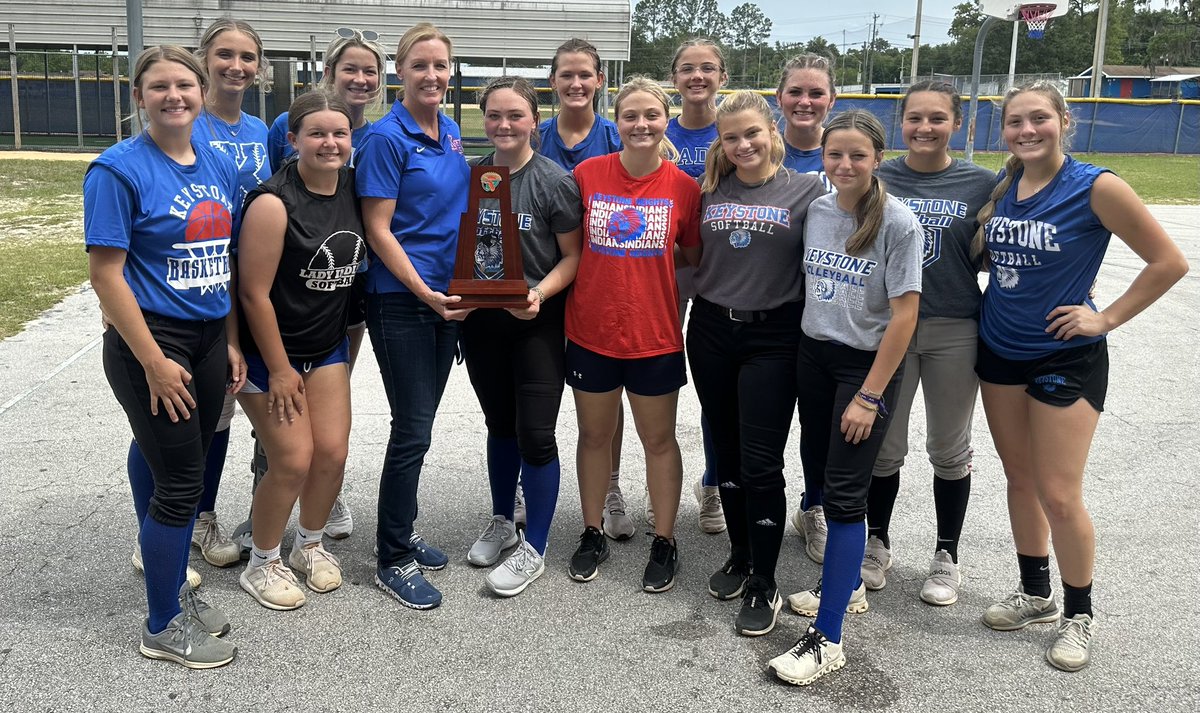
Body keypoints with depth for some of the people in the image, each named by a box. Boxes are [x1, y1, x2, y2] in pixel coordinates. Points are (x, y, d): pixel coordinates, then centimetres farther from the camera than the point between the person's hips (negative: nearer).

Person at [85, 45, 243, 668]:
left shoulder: (218, 167, 8)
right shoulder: (119, 169, -12)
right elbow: (105, 273, -15)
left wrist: (232, 342, 9)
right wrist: (155, 362, -18)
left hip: (209, 338, 6)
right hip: (150, 341, -6)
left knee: (182, 474, 15)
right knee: (179, 482, -1)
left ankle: (175, 588, 34)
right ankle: (162, 627, 17)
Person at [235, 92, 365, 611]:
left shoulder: (353, 187, -2)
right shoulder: (274, 202, -22)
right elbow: (254, 293, -20)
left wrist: (346, 338, 10)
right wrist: (279, 369, -15)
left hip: (328, 346, 6)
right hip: (270, 350, -6)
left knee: (332, 453, 5)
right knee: (293, 461, -5)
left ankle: (310, 545, 31)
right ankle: (261, 564, 19)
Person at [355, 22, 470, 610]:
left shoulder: (451, 132, 11)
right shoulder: (386, 138, -11)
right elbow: (378, 230, -14)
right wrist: (426, 294, -19)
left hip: (448, 297, 7)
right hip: (401, 301, -7)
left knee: (420, 421, 15)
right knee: (413, 427, -5)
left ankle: (404, 531, 29)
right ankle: (393, 560, 9)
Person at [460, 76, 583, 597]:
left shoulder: (554, 181, -10)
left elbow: (573, 256, -8)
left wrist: (540, 293, -23)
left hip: (536, 324, -4)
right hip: (481, 320, 5)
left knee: (534, 434, -3)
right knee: (499, 424, 18)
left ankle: (534, 548, 13)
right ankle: (502, 524, 35)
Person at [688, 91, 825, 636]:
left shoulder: (807, 191, -3)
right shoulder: (711, 191, 8)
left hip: (773, 338, -4)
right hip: (711, 331, 4)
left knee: (760, 463, -4)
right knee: (727, 453, 14)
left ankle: (763, 585, 10)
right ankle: (740, 555, 32)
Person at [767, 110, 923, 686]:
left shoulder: (899, 223, -13)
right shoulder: (815, 211, 3)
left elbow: (904, 315, -15)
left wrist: (869, 396, -16)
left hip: (866, 364, -6)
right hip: (813, 355, 6)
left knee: (844, 491, -6)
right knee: (818, 469, 14)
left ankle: (826, 638, 0)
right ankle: (846, 583, 36)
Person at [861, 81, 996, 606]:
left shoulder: (982, 184, -1)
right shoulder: (876, 179, -1)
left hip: (955, 332, 0)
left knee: (949, 449, 13)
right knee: (883, 446, 11)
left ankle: (947, 555, 29)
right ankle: (877, 542, 31)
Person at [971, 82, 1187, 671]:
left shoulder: (1095, 187, -15)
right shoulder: (1002, 188, 1)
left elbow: (1169, 262, -11)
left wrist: (1106, 318, -12)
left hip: (1066, 358, -5)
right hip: (999, 352, 6)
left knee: (1058, 495, -2)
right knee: (1019, 478, 14)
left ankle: (1079, 615, 19)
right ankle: (1035, 593, 32)